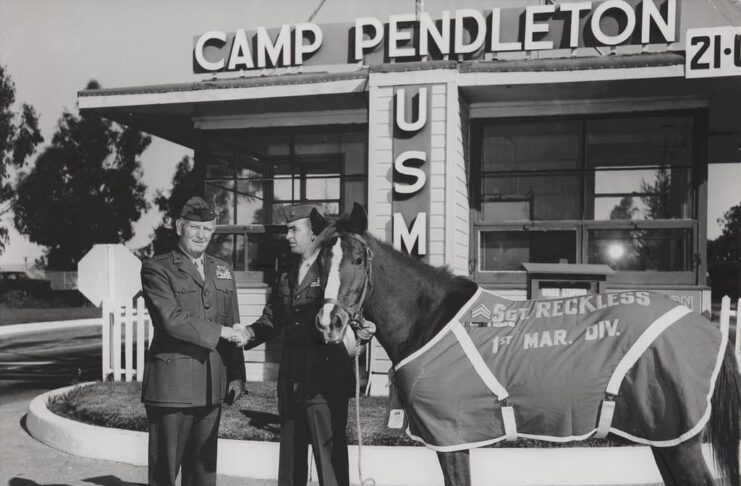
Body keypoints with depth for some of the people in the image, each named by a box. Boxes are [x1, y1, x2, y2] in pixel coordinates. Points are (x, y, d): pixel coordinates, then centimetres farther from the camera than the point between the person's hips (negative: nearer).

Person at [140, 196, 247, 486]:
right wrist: (220, 332, -12)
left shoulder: (222, 270, 15)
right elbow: (172, 320, -16)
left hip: (211, 387, 5)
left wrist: (236, 375, 9)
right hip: (172, 385, -5)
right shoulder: (156, 269, -2)